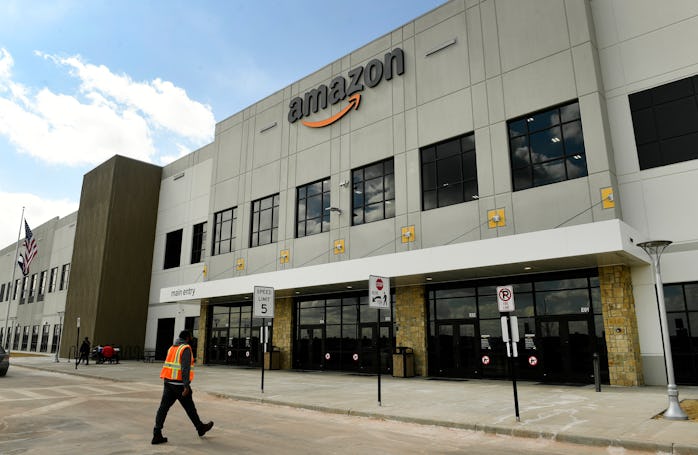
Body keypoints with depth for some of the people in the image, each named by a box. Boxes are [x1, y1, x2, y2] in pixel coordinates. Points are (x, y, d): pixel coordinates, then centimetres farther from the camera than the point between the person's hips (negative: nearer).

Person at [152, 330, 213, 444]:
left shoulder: (172, 348, 14)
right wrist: (186, 386, -24)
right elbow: (185, 368, -21)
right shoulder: (186, 349, -12)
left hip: (168, 382, 7)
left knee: (164, 407, 3)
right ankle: (200, 428, 24)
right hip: (179, 384, -7)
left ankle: (157, 435, -2)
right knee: (190, 407, 8)